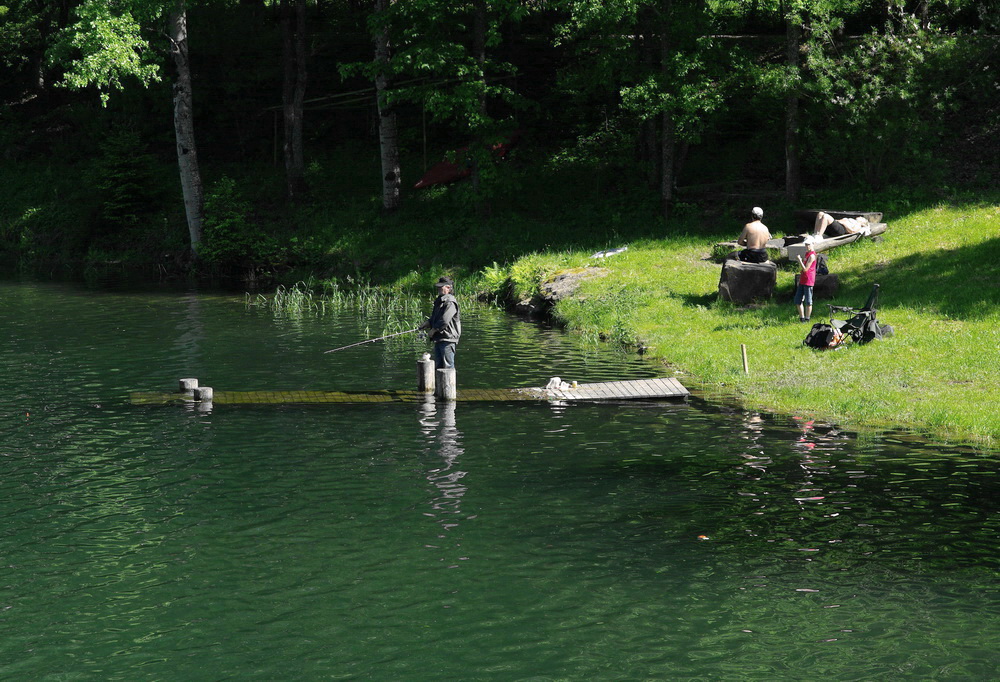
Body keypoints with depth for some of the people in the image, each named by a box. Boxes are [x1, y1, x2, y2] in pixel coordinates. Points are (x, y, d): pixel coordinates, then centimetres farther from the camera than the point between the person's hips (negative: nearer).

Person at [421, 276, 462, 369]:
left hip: (447, 339, -10)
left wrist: (433, 330, -10)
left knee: (448, 366, -8)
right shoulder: (439, 301, 18)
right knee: (438, 366, 14)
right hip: (438, 339, 10)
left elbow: (444, 321, -21)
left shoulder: (450, 303, -13)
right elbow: (434, 319, 26)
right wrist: (427, 324, 7)